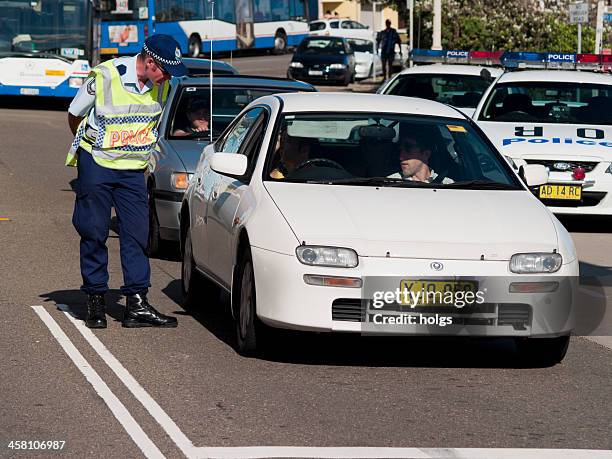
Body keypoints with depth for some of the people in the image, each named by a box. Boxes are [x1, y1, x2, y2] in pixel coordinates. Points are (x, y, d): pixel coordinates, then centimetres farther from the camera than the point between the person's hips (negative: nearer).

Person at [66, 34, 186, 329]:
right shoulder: (104, 77, -17)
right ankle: (95, 301, 11)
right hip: (96, 164, -4)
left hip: (133, 170, 4)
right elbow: (74, 116, -1)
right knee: (94, 233, 1)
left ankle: (137, 304, -3)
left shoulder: (162, 85, -3)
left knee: (137, 233, -3)